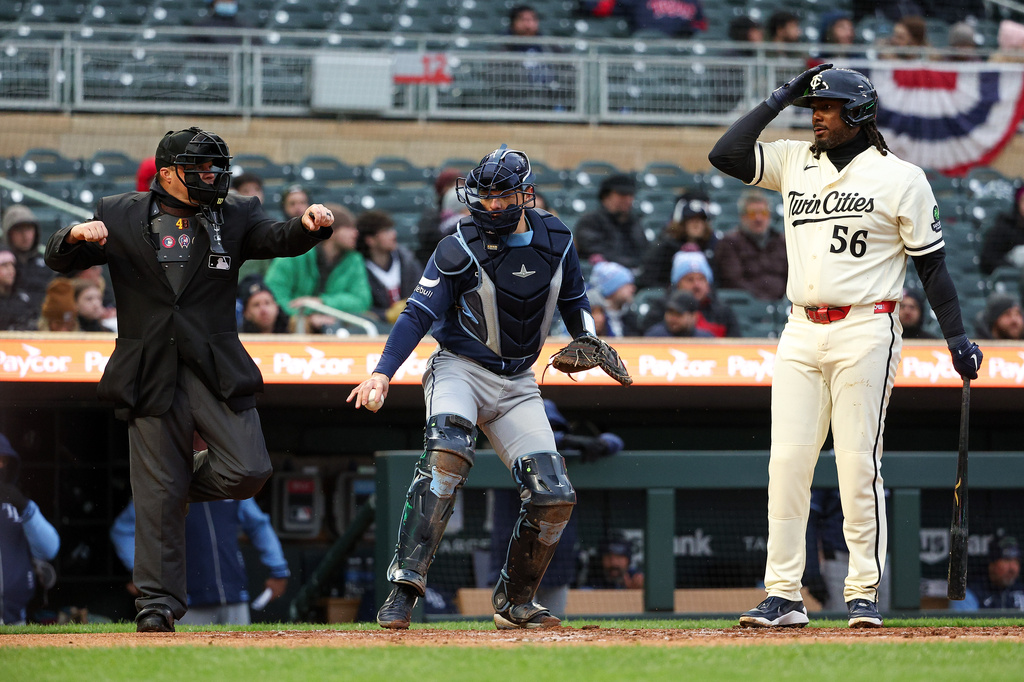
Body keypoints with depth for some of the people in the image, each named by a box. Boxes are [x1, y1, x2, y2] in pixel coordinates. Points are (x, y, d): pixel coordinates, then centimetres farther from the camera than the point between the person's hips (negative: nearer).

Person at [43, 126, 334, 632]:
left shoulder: (234, 216, 10)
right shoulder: (120, 216, 7)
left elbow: (280, 240, -6)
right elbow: (59, 261, 4)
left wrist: (310, 226, -29)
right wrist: (75, 237, -20)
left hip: (218, 371, 2)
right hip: (150, 375, -2)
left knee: (248, 470, -11)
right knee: (157, 495, -3)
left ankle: (187, 484, 21)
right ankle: (158, 603, 6)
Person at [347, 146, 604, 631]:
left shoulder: (555, 240, 1)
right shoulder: (460, 249, -12)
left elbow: (574, 301, 18)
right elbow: (419, 313, -16)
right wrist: (383, 372, -29)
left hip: (517, 383, 5)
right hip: (460, 369, -5)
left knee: (554, 497, -5)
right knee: (446, 453, -34)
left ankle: (514, 602, 16)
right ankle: (404, 588, -38)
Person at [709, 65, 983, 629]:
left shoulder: (901, 179, -1)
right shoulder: (795, 164, 12)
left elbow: (932, 263, 1)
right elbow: (724, 155, 3)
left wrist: (957, 337, -4)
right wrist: (780, 98, 5)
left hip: (864, 332, -5)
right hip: (801, 332, 5)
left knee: (858, 464, -6)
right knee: (787, 461, -2)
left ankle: (864, 592, 2)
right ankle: (783, 597, 0)